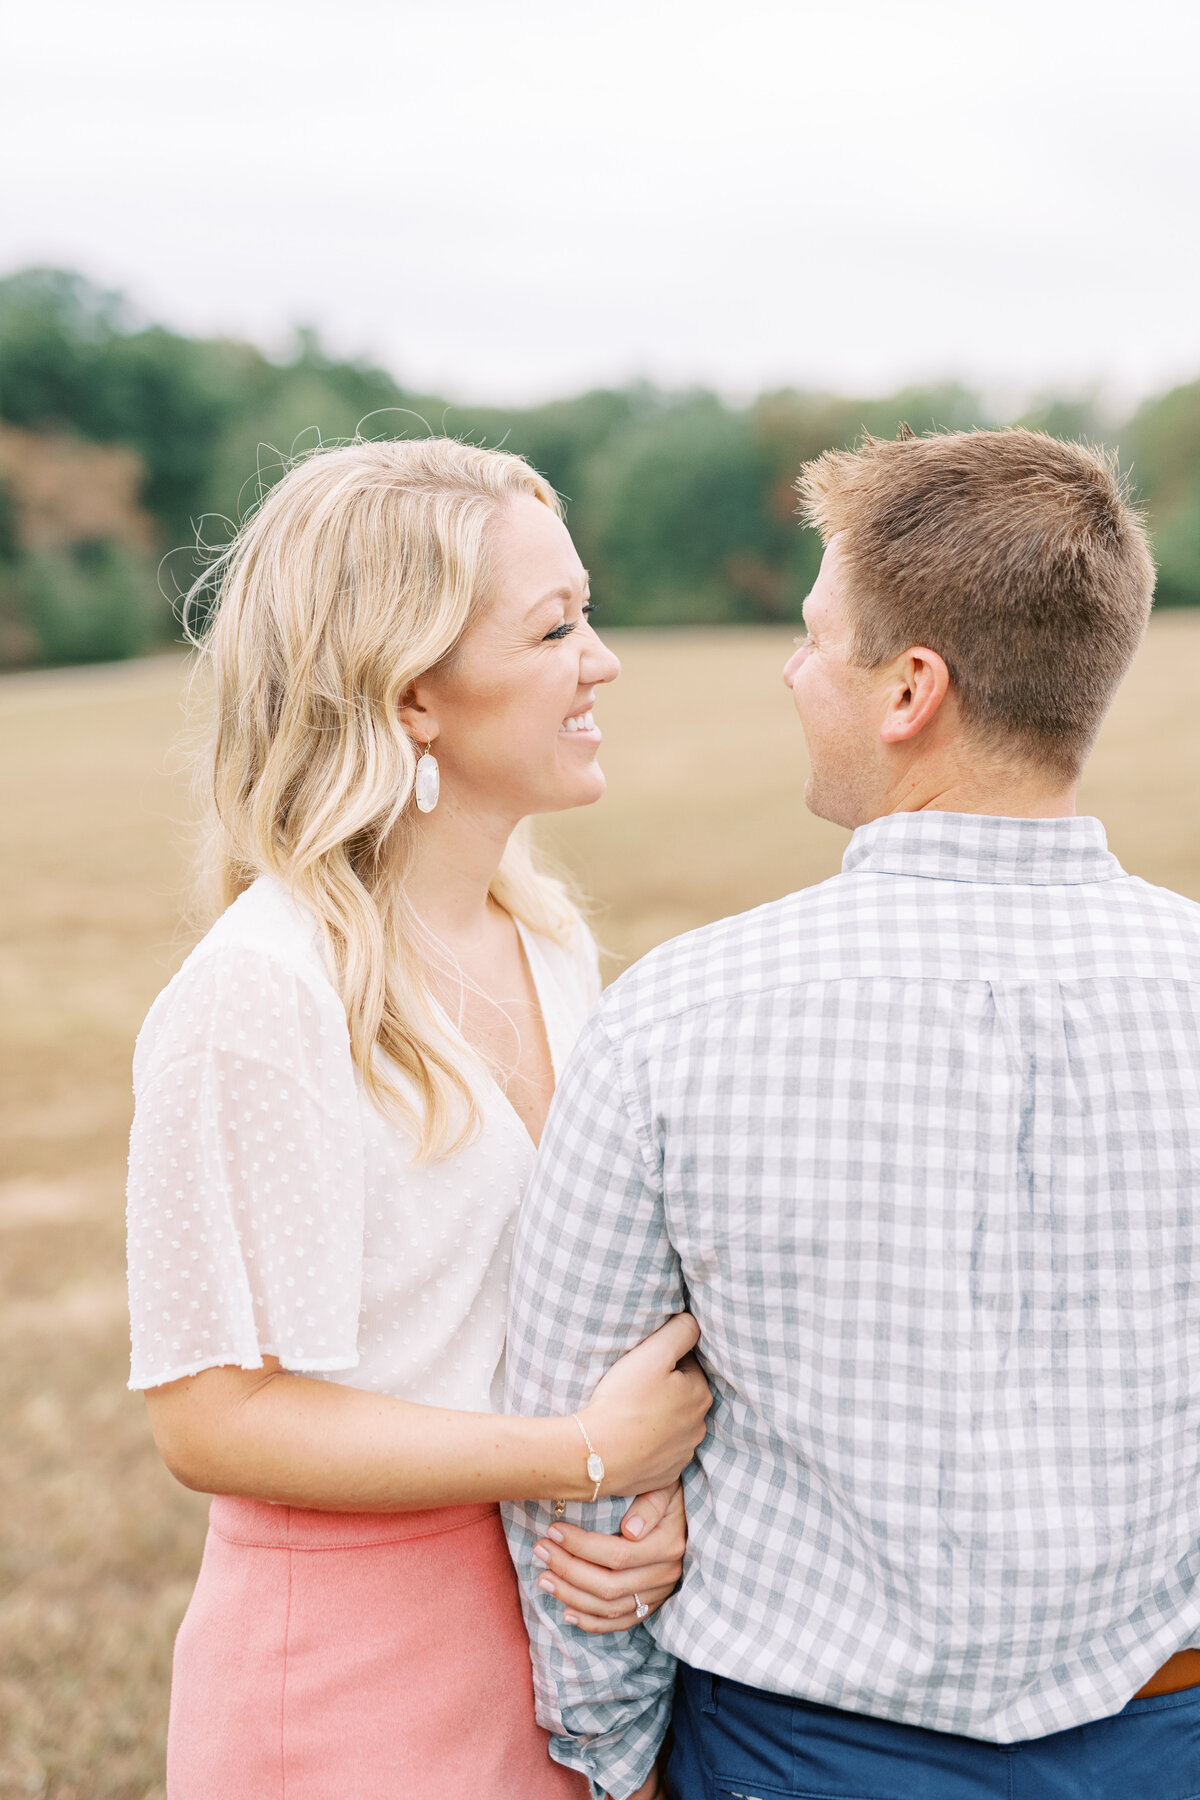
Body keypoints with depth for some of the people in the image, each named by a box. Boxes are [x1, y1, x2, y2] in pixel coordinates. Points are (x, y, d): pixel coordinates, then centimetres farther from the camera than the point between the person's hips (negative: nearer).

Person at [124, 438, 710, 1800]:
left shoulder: (552, 945, 4)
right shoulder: (258, 995, -21)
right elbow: (210, 1417, -20)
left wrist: (655, 1485, -10)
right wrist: (585, 1456, -21)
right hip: (355, 1681, -7)